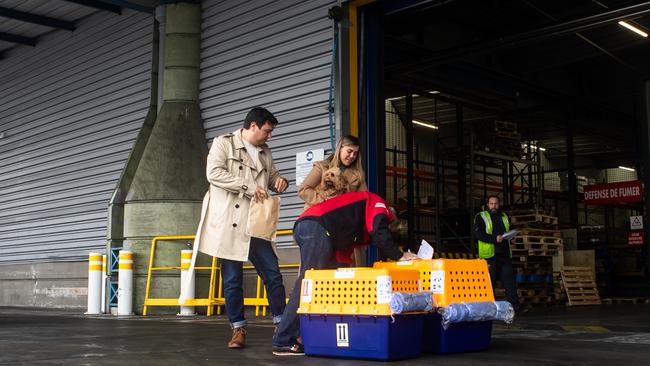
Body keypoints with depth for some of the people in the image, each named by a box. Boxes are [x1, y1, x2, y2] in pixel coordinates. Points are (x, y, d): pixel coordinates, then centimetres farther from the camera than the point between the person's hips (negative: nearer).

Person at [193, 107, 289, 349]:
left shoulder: (265, 152, 16)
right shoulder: (223, 143, -1)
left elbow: (272, 176, 29)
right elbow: (214, 173, -15)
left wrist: (279, 182, 4)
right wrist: (248, 187, -19)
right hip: (228, 225, -4)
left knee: (273, 274, 0)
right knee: (232, 280, 2)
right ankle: (238, 329, 13)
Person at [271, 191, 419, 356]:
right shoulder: (377, 203, 17)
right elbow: (379, 232, -3)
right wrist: (398, 255, 5)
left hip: (303, 226, 9)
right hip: (316, 227, -9)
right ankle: (284, 341, -13)